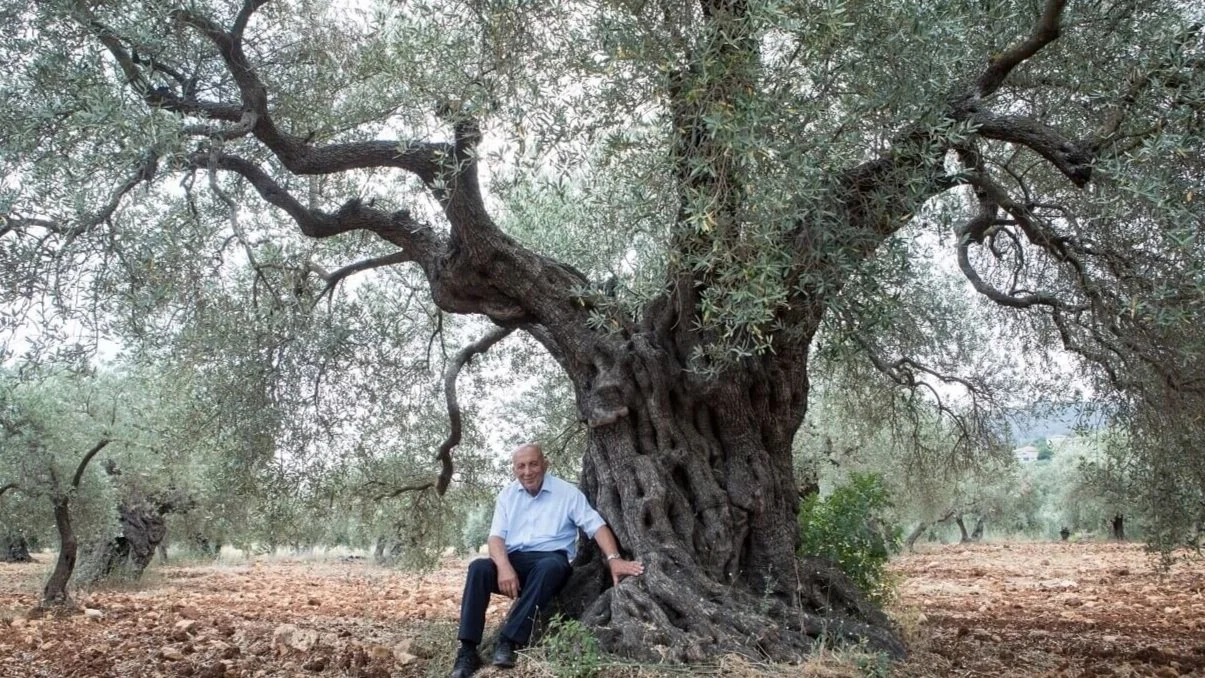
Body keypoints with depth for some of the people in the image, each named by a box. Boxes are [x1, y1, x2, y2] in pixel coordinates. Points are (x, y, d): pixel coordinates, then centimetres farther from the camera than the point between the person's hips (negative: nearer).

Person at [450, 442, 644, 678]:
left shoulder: (567, 492, 2)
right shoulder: (507, 495, 11)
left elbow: (596, 526, -5)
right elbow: (496, 536, 1)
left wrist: (614, 559, -23)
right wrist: (504, 567, -21)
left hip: (551, 558, -3)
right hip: (513, 560, 3)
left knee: (549, 567, -39)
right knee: (478, 567, -28)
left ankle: (509, 641, -38)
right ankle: (468, 650, -32)